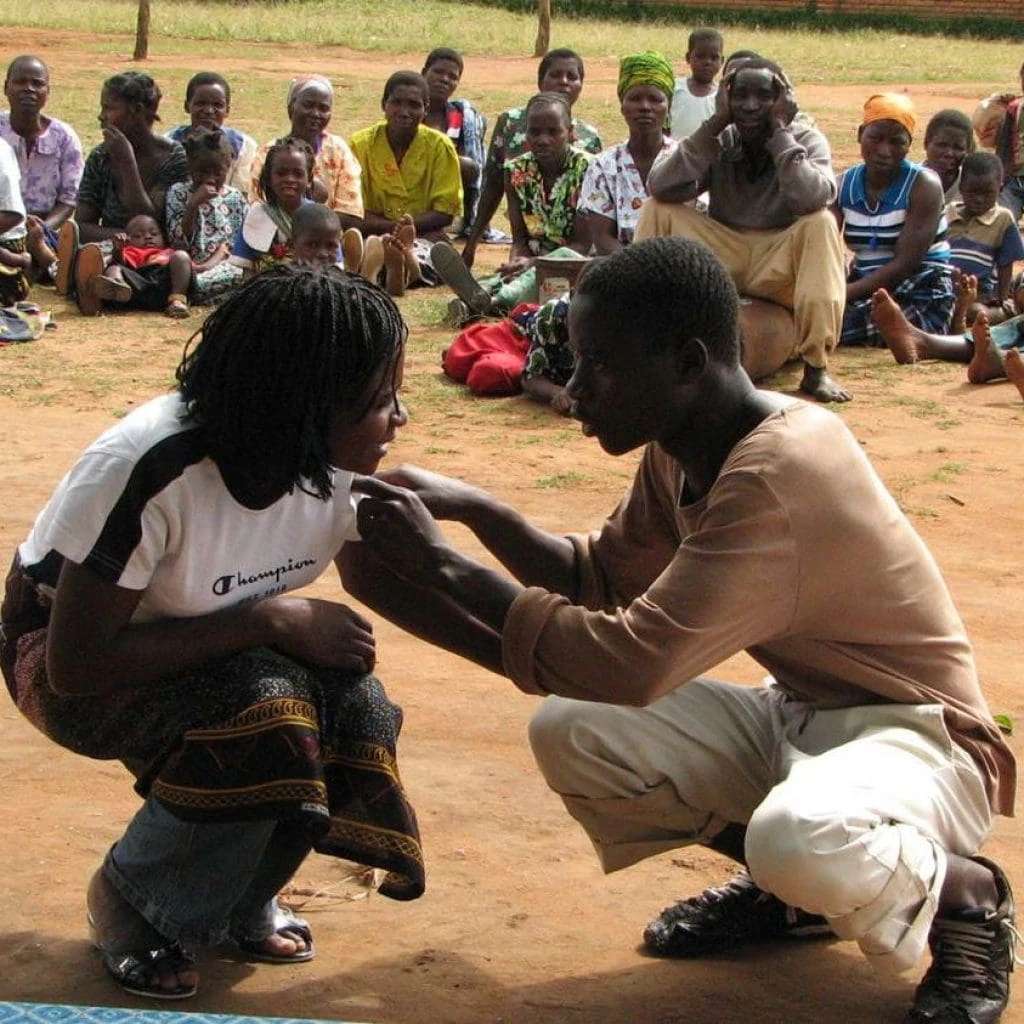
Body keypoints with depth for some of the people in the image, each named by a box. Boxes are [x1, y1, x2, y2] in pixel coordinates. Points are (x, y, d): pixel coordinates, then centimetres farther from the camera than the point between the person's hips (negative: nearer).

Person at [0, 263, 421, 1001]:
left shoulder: (333, 469, -16)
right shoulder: (149, 472, -35)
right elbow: (77, 665, -32)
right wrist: (275, 621, -34)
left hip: (215, 645, 6)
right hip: (62, 656, -6)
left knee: (351, 707, -23)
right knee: (263, 711, -33)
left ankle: (237, 897, 5)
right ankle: (131, 900, -6)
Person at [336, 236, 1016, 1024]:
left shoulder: (777, 474, -29)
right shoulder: (681, 452, 0)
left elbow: (635, 664, -33)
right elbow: (603, 580, 11)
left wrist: (445, 566, -26)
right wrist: (470, 507, -5)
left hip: (913, 733, -9)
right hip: (795, 715, 9)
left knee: (801, 842, -41)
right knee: (571, 731, -9)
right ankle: (784, 889, 11)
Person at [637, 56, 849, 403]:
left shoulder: (807, 141, -7)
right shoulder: (719, 142, -1)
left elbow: (812, 198, -30)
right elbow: (661, 187, -18)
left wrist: (780, 131, -22)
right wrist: (715, 125, -19)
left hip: (780, 267, -2)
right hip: (721, 258, 2)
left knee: (821, 224, -31)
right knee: (657, 210, -16)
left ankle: (816, 366, -33)